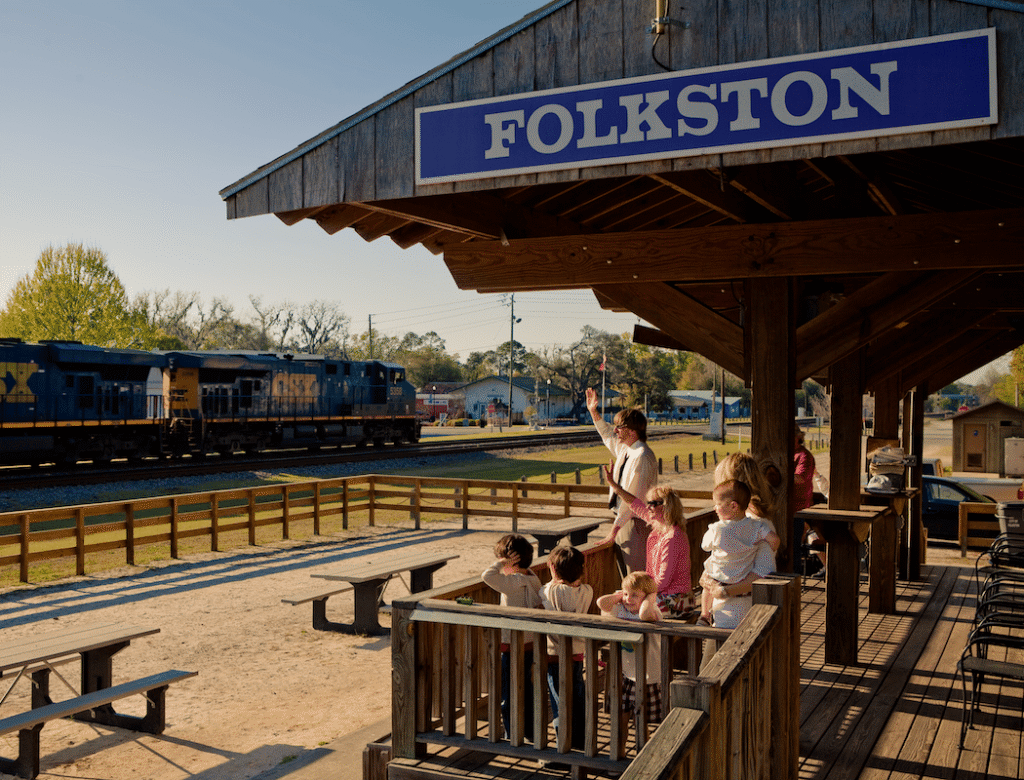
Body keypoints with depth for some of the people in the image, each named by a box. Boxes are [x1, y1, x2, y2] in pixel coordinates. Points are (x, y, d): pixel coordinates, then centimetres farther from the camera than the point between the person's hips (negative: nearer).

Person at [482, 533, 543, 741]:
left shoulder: (514, 583, -24)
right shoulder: (533, 580, 1)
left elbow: (488, 576, -38)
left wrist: (501, 562, -22)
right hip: (529, 644, 8)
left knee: (508, 695, 6)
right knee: (525, 688, 22)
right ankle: (530, 732, 34)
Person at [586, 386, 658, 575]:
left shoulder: (642, 457, -20)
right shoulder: (625, 449, 9)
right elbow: (608, 436, 34)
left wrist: (614, 529, -20)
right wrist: (593, 412, 27)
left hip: (635, 521, -9)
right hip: (623, 518, 9)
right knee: (627, 571, 15)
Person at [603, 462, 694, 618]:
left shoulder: (673, 537, -23)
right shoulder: (658, 527, 3)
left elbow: (663, 580, -22)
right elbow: (635, 504, 17)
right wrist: (612, 483, 19)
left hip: (673, 602, -9)